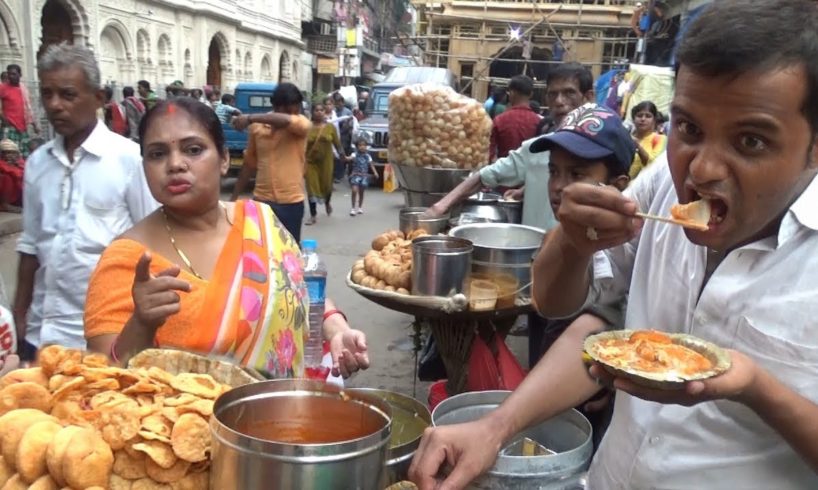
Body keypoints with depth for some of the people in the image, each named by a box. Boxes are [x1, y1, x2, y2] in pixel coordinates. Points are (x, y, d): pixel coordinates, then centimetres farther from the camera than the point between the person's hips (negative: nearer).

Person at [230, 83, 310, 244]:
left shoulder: (301, 124, -6)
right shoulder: (257, 126, 1)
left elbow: (287, 120, -32)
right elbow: (249, 163, 10)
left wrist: (250, 118, -34)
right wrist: (234, 197, 12)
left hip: (291, 202, -2)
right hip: (262, 200, 2)